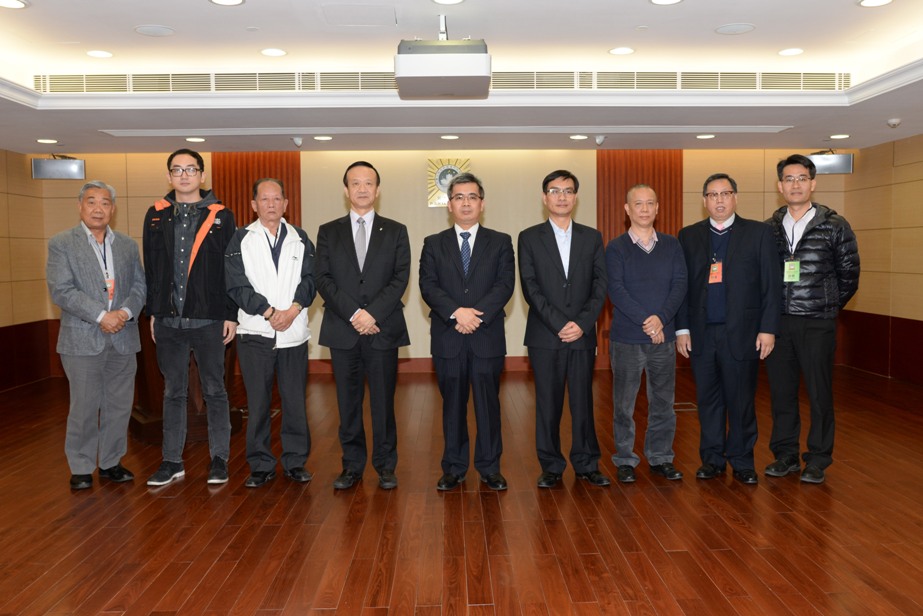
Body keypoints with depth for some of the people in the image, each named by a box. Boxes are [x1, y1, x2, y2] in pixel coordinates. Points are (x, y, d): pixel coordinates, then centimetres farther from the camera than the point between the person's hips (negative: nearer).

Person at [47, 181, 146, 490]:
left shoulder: (127, 245, 13)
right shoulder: (61, 243, 1)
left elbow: (140, 285, 7)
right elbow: (61, 290, -10)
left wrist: (126, 311, -12)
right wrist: (101, 315, -18)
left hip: (123, 340, 4)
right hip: (83, 340, -3)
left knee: (119, 406, 9)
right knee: (84, 409, 2)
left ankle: (110, 462, 23)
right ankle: (81, 469, 17)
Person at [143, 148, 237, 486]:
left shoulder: (221, 217, 1)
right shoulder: (156, 215, 9)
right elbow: (151, 268, 10)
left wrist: (231, 314, -6)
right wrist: (154, 312, 7)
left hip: (208, 319, -3)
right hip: (169, 319, 3)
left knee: (214, 391, 6)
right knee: (173, 392, 11)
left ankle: (219, 459, 16)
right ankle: (172, 461, 21)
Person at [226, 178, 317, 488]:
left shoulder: (300, 239, 12)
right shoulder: (241, 240, 6)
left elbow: (310, 280, 3)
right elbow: (237, 285, -4)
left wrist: (293, 309, -13)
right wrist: (269, 312, -13)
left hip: (294, 332, 1)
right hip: (254, 332, -1)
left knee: (295, 401, 4)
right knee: (258, 402, 4)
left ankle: (296, 461, 17)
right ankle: (261, 465, 15)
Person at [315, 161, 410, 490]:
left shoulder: (395, 231, 8)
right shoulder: (328, 232, 10)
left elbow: (401, 278, -1)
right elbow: (323, 279, 1)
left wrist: (374, 313, -14)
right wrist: (354, 314, -12)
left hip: (383, 329, -1)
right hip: (342, 330, 1)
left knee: (383, 401, 4)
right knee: (348, 402, 7)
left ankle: (386, 466, 16)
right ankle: (352, 466, 19)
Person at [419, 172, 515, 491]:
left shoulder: (500, 242, 8)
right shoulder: (433, 244, 10)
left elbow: (505, 285, -3)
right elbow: (427, 286, -1)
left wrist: (477, 313, -17)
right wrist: (456, 312, -17)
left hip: (487, 336, -1)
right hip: (447, 338, 1)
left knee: (488, 403, 5)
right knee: (452, 404, 8)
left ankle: (489, 467, 18)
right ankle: (454, 468, 20)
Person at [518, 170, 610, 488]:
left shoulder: (592, 237, 10)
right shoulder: (529, 238, 4)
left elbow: (600, 285, 4)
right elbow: (530, 287, -4)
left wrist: (582, 323, -9)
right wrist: (558, 324, -12)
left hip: (583, 335, 2)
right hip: (544, 336, -1)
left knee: (583, 401, 7)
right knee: (548, 403, 5)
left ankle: (587, 464, 20)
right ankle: (551, 467, 16)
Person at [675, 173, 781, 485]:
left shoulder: (759, 233, 3)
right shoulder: (689, 236, 8)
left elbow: (772, 284, 1)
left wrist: (768, 329, -5)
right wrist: (682, 329, 2)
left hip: (742, 333, -2)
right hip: (701, 334, 2)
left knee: (741, 400, 6)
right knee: (708, 400, 10)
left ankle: (742, 461, 21)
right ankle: (712, 459, 23)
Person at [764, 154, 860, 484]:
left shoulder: (834, 226, -1)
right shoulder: (769, 228, 6)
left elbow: (849, 274, 5)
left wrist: (828, 307, 9)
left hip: (817, 324, -3)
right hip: (778, 322, 3)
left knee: (819, 393, 2)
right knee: (781, 391, 8)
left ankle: (817, 460, 15)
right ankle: (785, 455, 21)